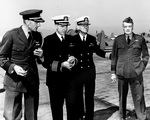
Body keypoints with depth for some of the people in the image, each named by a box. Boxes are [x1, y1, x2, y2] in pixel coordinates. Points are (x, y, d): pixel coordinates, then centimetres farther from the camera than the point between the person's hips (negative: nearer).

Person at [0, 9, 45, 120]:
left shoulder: (38, 36, 6)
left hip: (32, 81, 5)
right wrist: (13, 67, -22)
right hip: (14, 81, -4)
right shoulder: (11, 35, -9)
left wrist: (40, 55, -4)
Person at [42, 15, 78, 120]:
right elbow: (46, 63, -12)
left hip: (70, 79, 3)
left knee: (72, 105, 3)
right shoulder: (49, 40, -5)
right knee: (57, 108, 9)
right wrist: (61, 64, -25)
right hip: (55, 80, -3)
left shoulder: (71, 39, 8)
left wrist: (73, 60, -11)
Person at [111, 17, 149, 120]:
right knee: (122, 96, 12)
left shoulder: (140, 39, 3)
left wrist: (142, 67, 1)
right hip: (121, 73, 1)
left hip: (136, 74, -1)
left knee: (139, 97, 0)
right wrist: (113, 72, 8)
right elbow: (114, 57, 9)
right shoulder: (118, 40, 5)